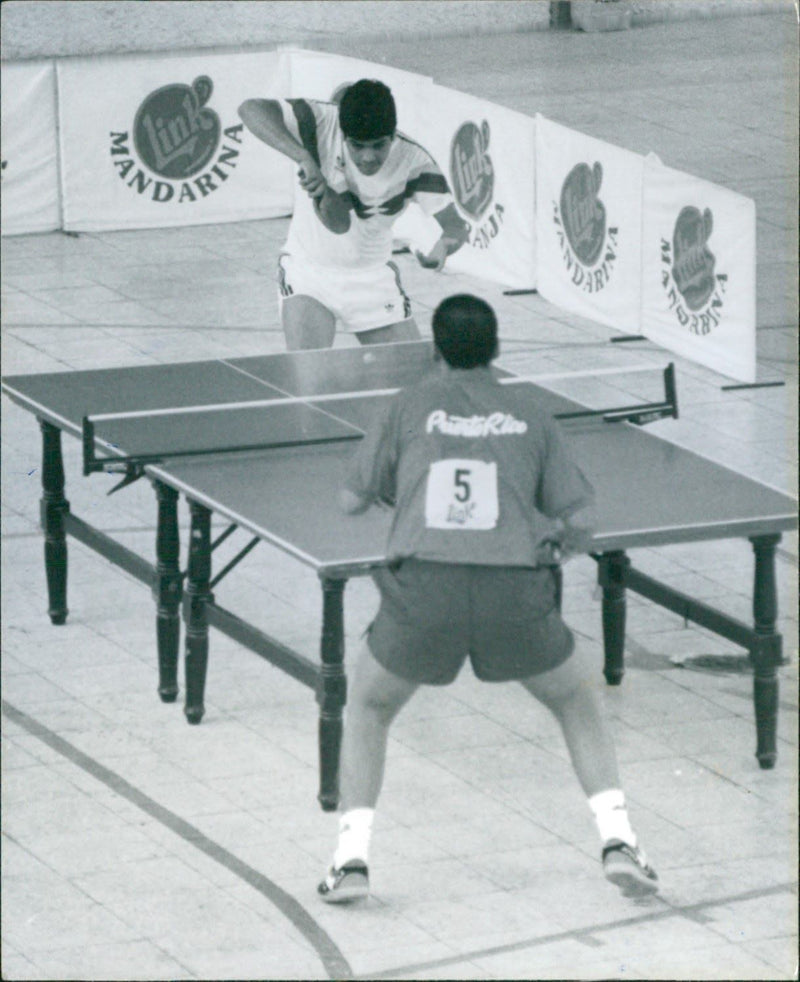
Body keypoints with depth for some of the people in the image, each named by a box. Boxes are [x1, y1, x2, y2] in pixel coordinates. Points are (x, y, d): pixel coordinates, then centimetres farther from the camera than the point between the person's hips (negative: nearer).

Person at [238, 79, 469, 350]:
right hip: (307, 269, -2)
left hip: (373, 280, 2)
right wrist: (304, 157, -45)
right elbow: (251, 109, -33)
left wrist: (444, 245, -47)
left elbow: (455, 223, -22)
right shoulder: (323, 122, -23)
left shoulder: (414, 162, -19)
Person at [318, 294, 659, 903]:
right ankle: (618, 840, 9)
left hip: (423, 584, 0)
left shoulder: (410, 407, 14)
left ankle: (352, 858, 10)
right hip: (516, 588, 0)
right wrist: (565, 544, 35)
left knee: (367, 710, 24)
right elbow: (580, 517, 12)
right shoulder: (529, 415, 16)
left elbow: (351, 502, 18)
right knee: (578, 706, 24)